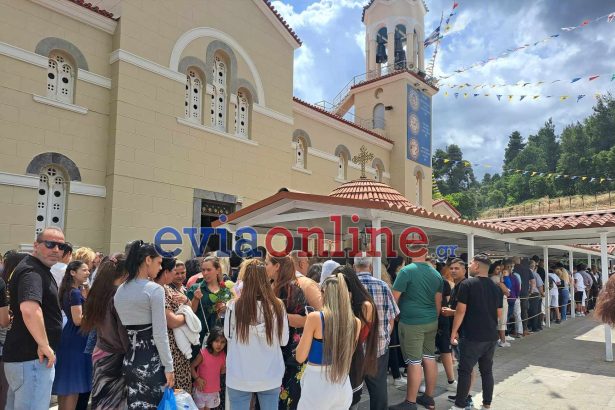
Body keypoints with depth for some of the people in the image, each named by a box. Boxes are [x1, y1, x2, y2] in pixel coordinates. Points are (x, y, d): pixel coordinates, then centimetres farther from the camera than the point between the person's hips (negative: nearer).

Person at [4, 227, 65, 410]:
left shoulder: (38, 268, 14)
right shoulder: (32, 271, -19)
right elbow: (29, 309, -37)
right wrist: (44, 345, -27)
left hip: (21, 355, 11)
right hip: (32, 358, -11)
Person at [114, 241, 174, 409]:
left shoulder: (120, 290, 7)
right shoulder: (154, 289, -14)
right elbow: (160, 334, -16)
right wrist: (168, 366, -10)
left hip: (129, 359, 7)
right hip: (151, 360, -7)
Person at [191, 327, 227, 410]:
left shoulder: (223, 355, -8)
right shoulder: (203, 354, -21)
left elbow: (221, 371, 3)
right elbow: (191, 366, -13)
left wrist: (227, 367, -16)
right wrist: (197, 378, -22)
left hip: (214, 390, 4)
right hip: (201, 389, -4)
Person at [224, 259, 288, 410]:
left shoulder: (234, 306, -18)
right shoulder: (278, 306, -14)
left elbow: (228, 335, -1)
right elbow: (284, 340, -2)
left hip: (240, 377, -1)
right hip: (271, 376, 1)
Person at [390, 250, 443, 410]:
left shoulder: (407, 271, -14)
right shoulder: (436, 274, 6)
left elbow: (394, 298, -12)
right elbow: (438, 302, 12)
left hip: (411, 323, -7)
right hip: (431, 322, 7)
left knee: (414, 362, -1)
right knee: (430, 358, 13)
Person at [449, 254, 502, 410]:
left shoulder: (467, 284, -12)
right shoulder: (496, 287, 7)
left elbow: (461, 311, -13)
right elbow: (499, 313, 13)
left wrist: (454, 331, -5)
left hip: (472, 336, -6)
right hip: (491, 336, 6)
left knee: (465, 370, 1)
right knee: (487, 370, 14)